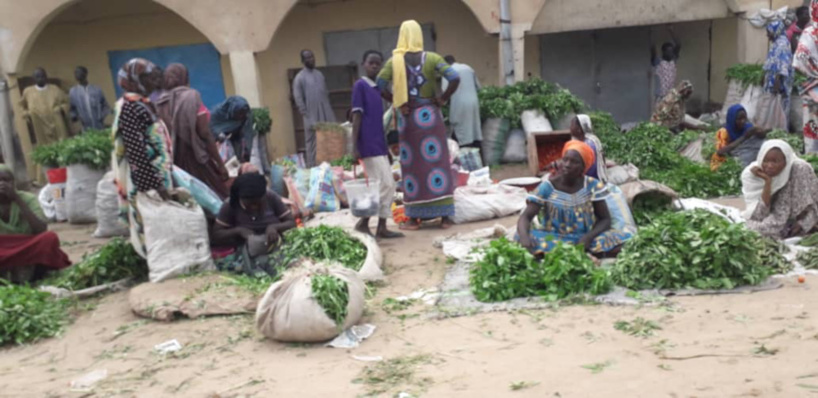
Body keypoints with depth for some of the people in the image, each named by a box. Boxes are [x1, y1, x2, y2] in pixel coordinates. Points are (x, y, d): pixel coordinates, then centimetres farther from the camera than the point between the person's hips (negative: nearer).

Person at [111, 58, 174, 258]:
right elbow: (136, 151, -20)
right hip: (147, 181, -9)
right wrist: (157, 184, -21)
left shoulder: (142, 105, 13)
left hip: (155, 176, 9)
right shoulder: (131, 107, -14)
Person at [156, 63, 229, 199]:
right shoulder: (191, 98, -9)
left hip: (175, 163, 6)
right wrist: (220, 163, -8)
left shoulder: (161, 104, 5)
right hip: (197, 160, -5)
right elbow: (205, 134, -13)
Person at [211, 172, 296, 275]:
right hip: (248, 251, -1)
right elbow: (215, 235, -2)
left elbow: (292, 222, -2)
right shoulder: (230, 206, -3)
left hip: (276, 246, 1)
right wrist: (238, 230, -19)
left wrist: (274, 227, -22)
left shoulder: (271, 198, -3)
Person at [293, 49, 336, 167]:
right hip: (312, 118, -5)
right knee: (313, 146, -1)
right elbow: (298, 100, -8)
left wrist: (329, 112, 9)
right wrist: (307, 116, -13)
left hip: (327, 116, 5)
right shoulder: (300, 78, -4)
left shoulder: (320, 74, 14)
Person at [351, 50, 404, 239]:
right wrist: (354, 147, -16)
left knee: (389, 186, 7)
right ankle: (363, 222, 1)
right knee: (384, 184, -9)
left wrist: (386, 147, 19)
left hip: (379, 145, 8)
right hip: (368, 145, -8)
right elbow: (356, 117, -12)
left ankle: (382, 227, 12)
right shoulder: (360, 85, -7)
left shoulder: (378, 87, 17)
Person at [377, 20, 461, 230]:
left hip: (407, 118, 0)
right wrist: (442, 99, -3)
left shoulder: (394, 61, -1)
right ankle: (445, 216, 5)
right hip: (429, 115, 0)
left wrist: (396, 102, -3)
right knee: (436, 162, 3)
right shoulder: (432, 58, -3)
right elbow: (455, 79, -14)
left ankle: (414, 217, 10)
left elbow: (379, 85, -11)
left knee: (412, 165, 7)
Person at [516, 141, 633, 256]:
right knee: (530, 240, -32)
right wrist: (524, 236, -37)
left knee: (618, 239, -25)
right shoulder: (547, 187, -8)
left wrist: (589, 237, -21)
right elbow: (525, 217, -14)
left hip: (584, 238, 1)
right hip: (554, 239, -1)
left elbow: (605, 219, -1)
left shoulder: (593, 186, -3)